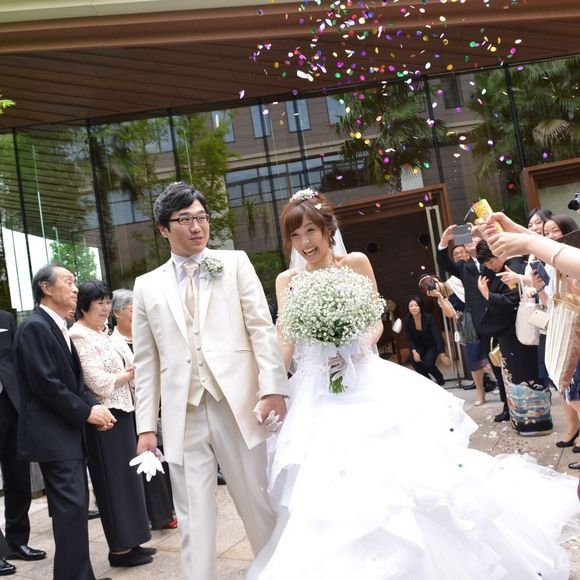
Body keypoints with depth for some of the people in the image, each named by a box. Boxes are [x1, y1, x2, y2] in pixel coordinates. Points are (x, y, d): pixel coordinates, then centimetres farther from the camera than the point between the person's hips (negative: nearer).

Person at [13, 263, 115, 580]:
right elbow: (46, 384, -20)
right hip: (51, 435, -9)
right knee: (72, 506, -10)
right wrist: (86, 411, -14)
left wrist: (93, 405, -1)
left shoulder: (59, 327, 14)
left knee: (73, 505, 13)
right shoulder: (34, 327, -14)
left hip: (68, 431, 9)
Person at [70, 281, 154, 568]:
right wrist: (130, 374, -7)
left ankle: (129, 542, 24)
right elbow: (98, 382, -20)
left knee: (125, 477, 14)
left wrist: (131, 372, 3)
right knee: (114, 480, -1)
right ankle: (120, 548, 11)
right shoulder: (80, 335, -14)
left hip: (120, 412, 9)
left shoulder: (101, 333, 14)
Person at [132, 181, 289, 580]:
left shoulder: (235, 264, 8)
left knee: (262, 508, 7)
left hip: (239, 406, -1)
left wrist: (274, 387, -12)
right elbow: (146, 363, 11)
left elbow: (262, 328, 0)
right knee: (194, 521, 8)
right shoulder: (147, 286, 12)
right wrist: (146, 426, 5)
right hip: (183, 417, 2)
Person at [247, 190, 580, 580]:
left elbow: (377, 322, 4)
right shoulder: (287, 281, 5)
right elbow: (285, 345, 3)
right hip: (316, 395, 1)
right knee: (327, 488, -1)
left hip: (366, 384, -1)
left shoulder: (356, 263, 1)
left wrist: (360, 343, -16)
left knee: (400, 469, -4)